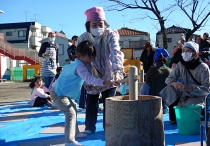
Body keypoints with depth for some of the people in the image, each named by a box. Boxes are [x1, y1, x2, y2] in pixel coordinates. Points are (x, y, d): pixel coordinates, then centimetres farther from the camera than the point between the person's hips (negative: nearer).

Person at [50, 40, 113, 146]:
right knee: (70, 113, -19)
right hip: (59, 94, -11)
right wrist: (104, 82, -47)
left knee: (73, 110, 24)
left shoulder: (75, 63, 9)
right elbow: (89, 79, -39)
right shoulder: (80, 66, -24)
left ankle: (75, 132, 37)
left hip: (61, 92, 11)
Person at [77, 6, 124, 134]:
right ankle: (89, 127, 27)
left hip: (109, 75, -2)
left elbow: (116, 53, -42)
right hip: (92, 76, 2)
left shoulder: (110, 34, -25)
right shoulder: (82, 38, -17)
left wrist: (117, 72, -58)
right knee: (91, 102, 10)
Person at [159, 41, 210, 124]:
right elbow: (169, 78, 1)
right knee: (170, 87, -20)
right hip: (183, 96, 4)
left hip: (197, 97, -4)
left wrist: (189, 88, -30)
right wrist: (174, 83, -25)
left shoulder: (203, 67, -12)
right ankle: (173, 118, -6)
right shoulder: (180, 65, -1)